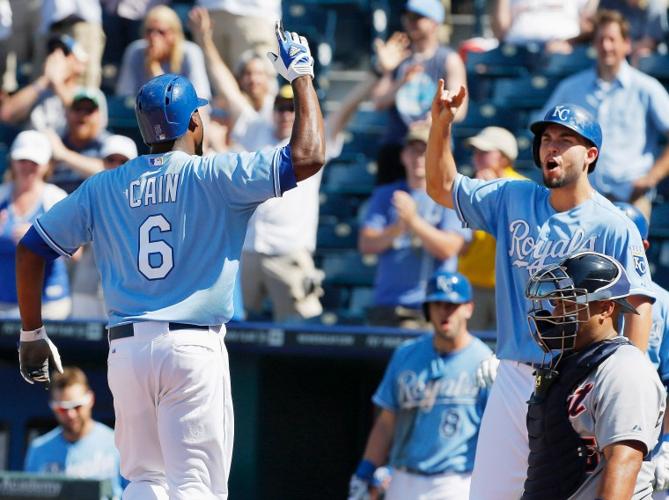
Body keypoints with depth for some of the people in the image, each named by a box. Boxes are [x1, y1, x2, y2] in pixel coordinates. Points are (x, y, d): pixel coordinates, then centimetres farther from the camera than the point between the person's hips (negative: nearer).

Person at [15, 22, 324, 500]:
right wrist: (302, 76, 5)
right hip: (194, 349, -4)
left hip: (126, 349, 4)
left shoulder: (103, 188, 10)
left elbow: (31, 249, 12)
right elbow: (308, 156, -8)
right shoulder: (215, 177, -3)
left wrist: (31, 334, 20)